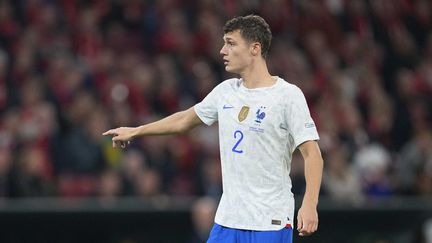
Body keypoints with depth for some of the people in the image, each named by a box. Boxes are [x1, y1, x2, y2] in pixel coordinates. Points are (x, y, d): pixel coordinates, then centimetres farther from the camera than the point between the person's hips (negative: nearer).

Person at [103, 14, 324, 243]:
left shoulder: (288, 95, -10)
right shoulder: (226, 91, 10)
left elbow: (312, 153, -14)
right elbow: (185, 119, 27)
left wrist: (309, 204, -25)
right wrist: (136, 131, 35)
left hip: (270, 224, -6)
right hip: (228, 219, 6)